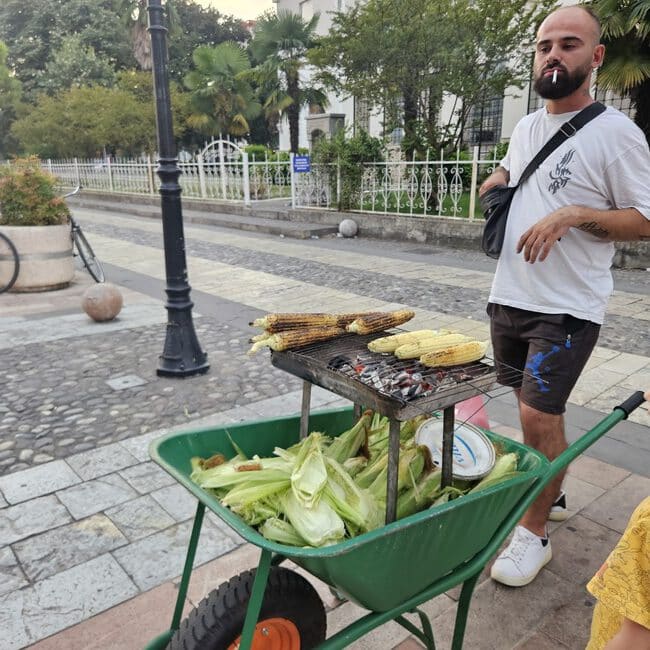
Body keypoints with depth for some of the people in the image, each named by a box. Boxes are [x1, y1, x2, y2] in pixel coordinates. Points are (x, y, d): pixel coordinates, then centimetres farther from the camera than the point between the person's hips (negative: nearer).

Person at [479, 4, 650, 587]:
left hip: (567, 308, -7)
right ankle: (549, 490, 39)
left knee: (539, 413, -7)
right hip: (509, 297, 7)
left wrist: (573, 214, -25)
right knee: (534, 406, 17)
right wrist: (499, 179, 5)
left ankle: (534, 532, 12)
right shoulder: (526, 127, 11)